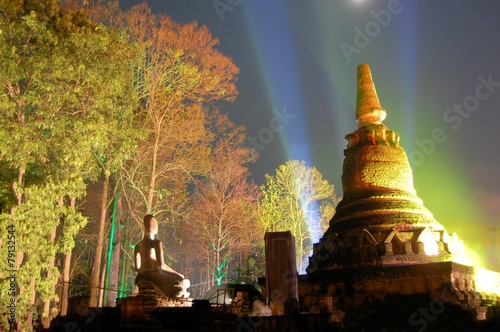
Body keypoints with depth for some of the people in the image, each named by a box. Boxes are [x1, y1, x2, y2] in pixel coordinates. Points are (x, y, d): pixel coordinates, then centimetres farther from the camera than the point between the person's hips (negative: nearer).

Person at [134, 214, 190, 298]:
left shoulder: (138, 246, 7)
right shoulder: (156, 242, -11)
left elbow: (137, 267, 9)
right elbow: (161, 264, -17)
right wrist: (177, 274, -5)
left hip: (142, 278, 7)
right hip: (155, 276, -7)